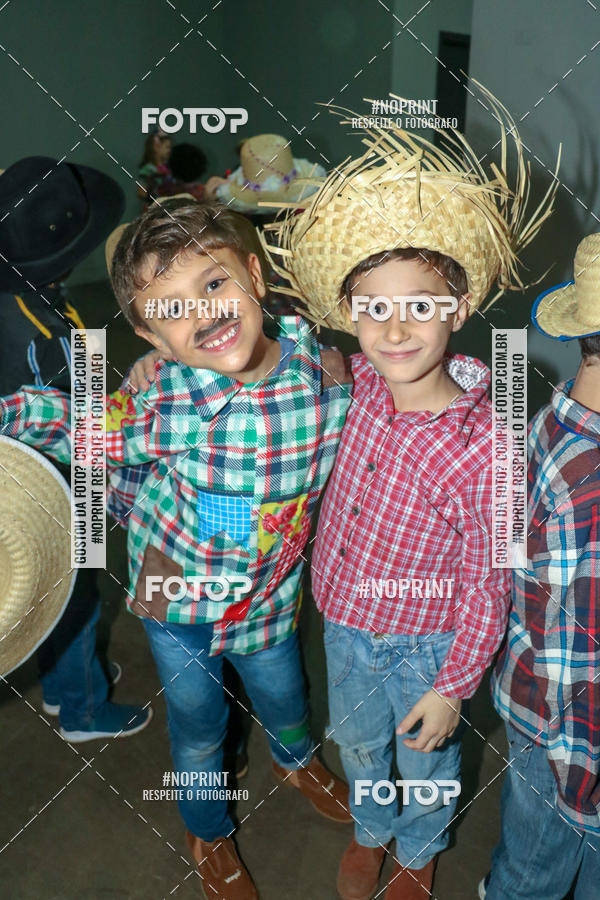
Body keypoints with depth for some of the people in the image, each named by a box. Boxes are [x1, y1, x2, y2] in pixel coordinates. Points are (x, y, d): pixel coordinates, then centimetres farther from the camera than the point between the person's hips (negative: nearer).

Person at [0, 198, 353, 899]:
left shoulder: (328, 374, -23)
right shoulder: (168, 405, -29)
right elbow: (63, 421, -13)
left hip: (268, 599, 2)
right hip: (175, 596, -1)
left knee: (285, 703, 27)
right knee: (198, 728, 22)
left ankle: (295, 761, 67)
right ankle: (208, 835, 56)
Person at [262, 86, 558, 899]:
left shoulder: (483, 443, -31)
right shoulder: (364, 382, -16)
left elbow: (488, 582, -21)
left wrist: (453, 687, -13)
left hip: (423, 643, -4)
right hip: (344, 618, 5)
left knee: (424, 764, 24)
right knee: (359, 743, 29)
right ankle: (370, 831, 61)